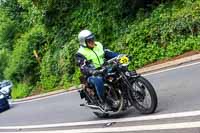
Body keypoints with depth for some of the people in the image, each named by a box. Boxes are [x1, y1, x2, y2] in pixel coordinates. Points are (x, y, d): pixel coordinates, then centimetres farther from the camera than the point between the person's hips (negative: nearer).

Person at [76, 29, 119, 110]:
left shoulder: (98, 45, 10)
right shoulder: (81, 53, -8)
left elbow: (109, 53, 12)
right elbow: (83, 68, -19)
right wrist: (92, 71, -39)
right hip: (92, 75, -5)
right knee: (98, 80, -38)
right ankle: (104, 103, -30)